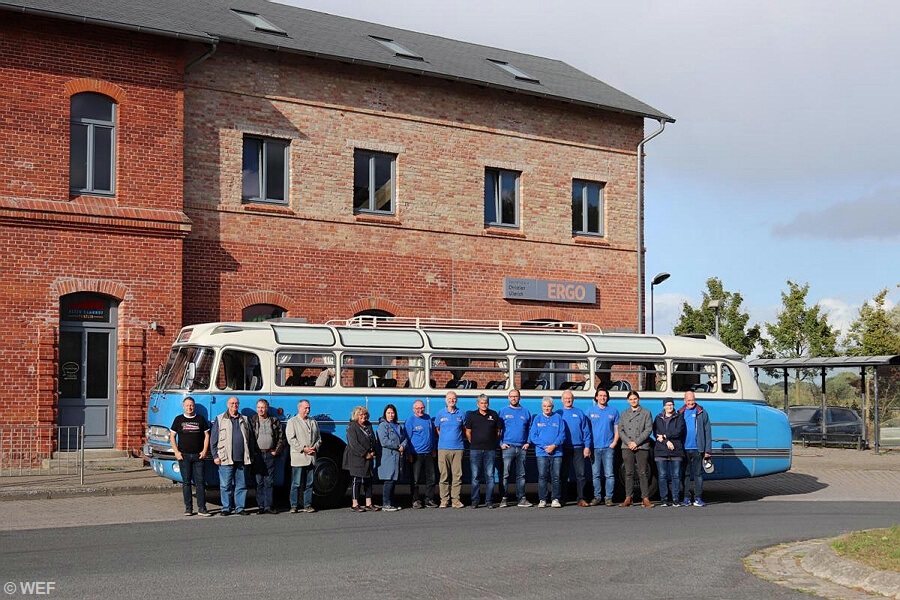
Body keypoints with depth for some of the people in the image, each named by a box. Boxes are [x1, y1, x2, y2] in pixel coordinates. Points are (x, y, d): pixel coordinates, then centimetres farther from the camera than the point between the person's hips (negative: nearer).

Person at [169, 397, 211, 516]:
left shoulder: (200, 419, 9)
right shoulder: (179, 419, 7)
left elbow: (206, 435, 9)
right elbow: (172, 436, 7)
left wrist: (204, 451, -1)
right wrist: (176, 452, -4)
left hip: (198, 456, 0)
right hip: (184, 456, 0)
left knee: (200, 482, -2)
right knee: (186, 482, 2)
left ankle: (202, 508, -2)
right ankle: (188, 508, 8)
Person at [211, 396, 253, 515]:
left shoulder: (244, 420, 16)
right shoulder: (220, 419, 7)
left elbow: (250, 439, 17)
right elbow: (213, 439, 4)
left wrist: (250, 455, 10)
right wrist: (216, 455, -4)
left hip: (242, 459, 3)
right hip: (226, 459, -3)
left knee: (241, 485, 5)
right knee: (226, 485, -1)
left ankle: (239, 508, 11)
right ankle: (226, 508, 6)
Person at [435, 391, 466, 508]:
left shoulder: (461, 414, 7)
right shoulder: (440, 414, 6)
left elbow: (464, 429, 16)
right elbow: (437, 429, 16)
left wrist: (456, 437, 8)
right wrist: (445, 438, 9)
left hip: (458, 448, 0)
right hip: (443, 448, 0)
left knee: (457, 475, -1)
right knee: (444, 475, 0)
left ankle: (456, 499, 4)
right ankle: (444, 500, 5)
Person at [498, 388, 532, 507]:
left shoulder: (525, 412, 12)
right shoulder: (503, 411, 5)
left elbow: (530, 429, 16)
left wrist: (528, 442, 4)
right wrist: (500, 443, -5)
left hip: (522, 448, 3)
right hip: (507, 447, -3)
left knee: (521, 475, 6)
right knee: (505, 474, -6)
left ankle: (521, 498, 10)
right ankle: (503, 498, -4)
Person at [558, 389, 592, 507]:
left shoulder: (580, 413, 10)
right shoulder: (558, 414, 8)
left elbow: (586, 431, 7)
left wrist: (587, 446, -1)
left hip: (578, 448, 0)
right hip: (563, 448, 0)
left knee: (580, 474, -3)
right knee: (563, 474, 3)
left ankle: (580, 498, 0)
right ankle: (562, 498, 9)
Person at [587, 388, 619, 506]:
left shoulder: (613, 411, 9)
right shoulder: (591, 411, 9)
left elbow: (617, 429, 9)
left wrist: (614, 442, -4)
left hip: (608, 447, -1)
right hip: (595, 447, 1)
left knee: (609, 474, -4)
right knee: (596, 474, 3)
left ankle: (609, 498, 1)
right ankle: (597, 497, 10)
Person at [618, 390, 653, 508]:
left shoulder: (646, 413, 6)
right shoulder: (624, 414, 16)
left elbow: (648, 430, -2)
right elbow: (620, 430, 9)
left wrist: (636, 442, -10)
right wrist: (628, 442, -7)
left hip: (642, 447, -3)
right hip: (627, 447, 3)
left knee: (643, 473, -4)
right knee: (629, 473, 3)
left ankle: (645, 498, -3)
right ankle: (628, 498, 5)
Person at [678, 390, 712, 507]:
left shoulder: (702, 413, 4)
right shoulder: (680, 413, 10)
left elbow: (707, 432, 2)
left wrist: (707, 450, -4)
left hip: (697, 449, -2)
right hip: (684, 449, 2)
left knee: (698, 474, 2)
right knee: (685, 474, 5)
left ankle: (698, 498, 6)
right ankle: (686, 498, 9)